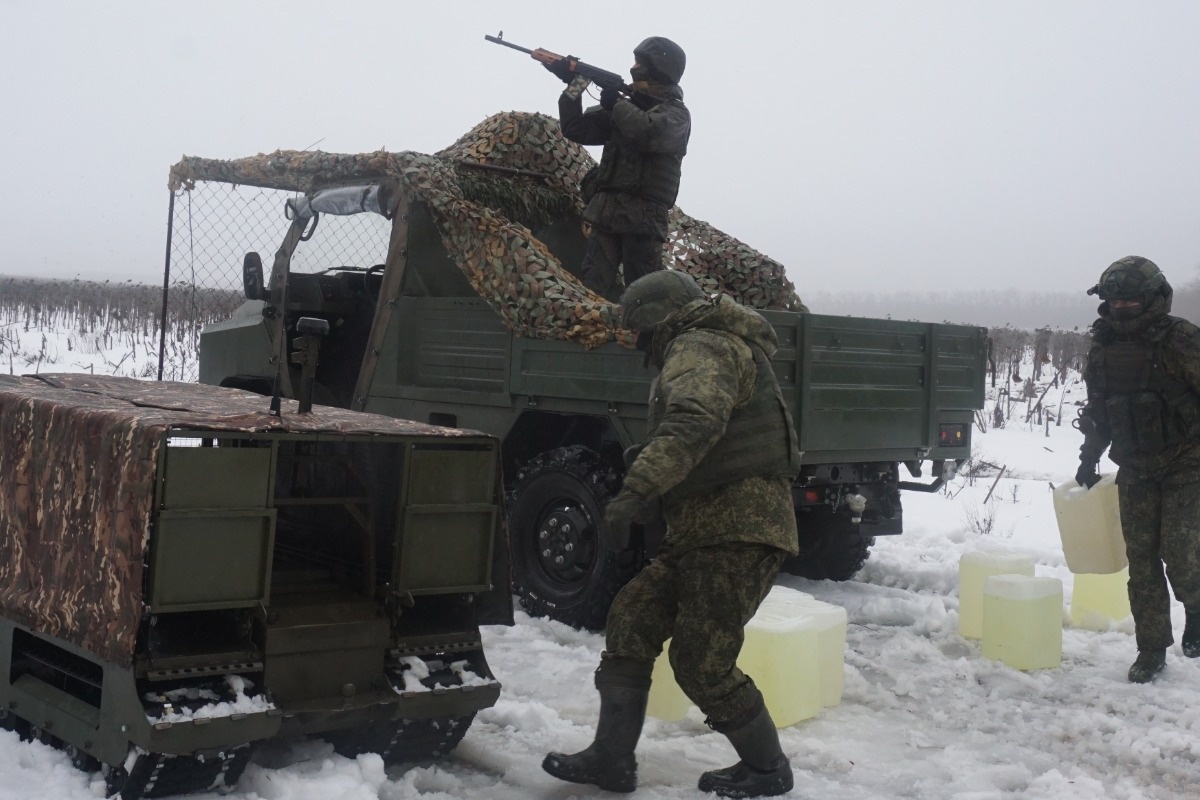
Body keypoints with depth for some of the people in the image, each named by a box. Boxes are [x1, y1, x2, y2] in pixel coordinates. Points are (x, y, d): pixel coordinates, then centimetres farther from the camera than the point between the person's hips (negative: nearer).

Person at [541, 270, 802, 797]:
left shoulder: (699, 349, -12)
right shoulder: (720, 349, 23)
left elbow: (693, 423, -33)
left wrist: (635, 491, -39)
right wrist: (647, 484, 21)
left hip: (738, 533, -11)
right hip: (702, 532, 11)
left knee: (701, 661, -6)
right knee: (630, 621, 6)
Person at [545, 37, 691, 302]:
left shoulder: (676, 113, 0)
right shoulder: (627, 108, 19)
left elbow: (648, 132, -23)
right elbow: (576, 129, 15)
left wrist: (617, 103, -8)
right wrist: (574, 85, 2)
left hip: (643, 219, -6)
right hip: (606, 213, 6)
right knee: (593, 284, -5)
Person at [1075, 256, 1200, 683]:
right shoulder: (1103, 347, 4)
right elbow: (1098, 411, 16)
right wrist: (1088, 460, 16)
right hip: (1135, 471, 5)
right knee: (1141, 559, 6)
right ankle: (1151, 649, 17)